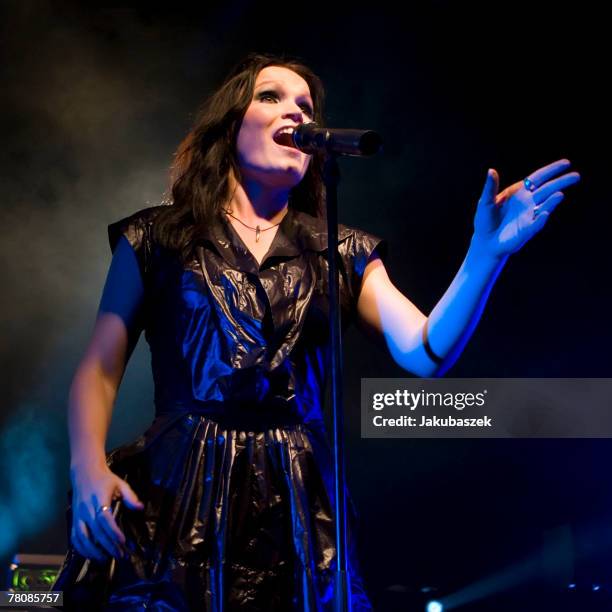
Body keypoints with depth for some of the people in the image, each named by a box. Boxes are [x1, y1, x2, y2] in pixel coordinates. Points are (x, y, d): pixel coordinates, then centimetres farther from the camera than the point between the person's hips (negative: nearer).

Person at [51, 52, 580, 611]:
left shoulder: (343, 255, 13)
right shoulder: (155, 239, 8)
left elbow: (426, 354, -2)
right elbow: (99, 367, 3)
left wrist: (486, 254, -17)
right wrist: (88, 466, -15)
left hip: (295, 508, 2)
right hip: (174, 499, -2)